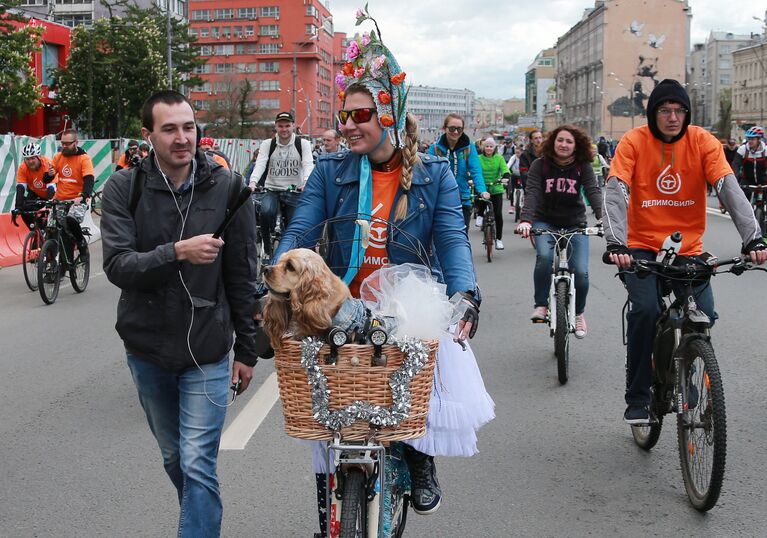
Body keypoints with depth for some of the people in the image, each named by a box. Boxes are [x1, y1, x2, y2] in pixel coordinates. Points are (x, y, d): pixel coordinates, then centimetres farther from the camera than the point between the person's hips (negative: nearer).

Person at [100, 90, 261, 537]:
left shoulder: (226, 186, -7)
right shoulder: (124, 188, -5)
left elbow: (242, 276, -2)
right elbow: (117, 266, -15)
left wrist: (247, 349, 1)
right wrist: (178, 252, -30)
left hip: (207, 351, -2)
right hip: (147, 349, 2)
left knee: (199, 467, -5)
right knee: (174, 458, 19)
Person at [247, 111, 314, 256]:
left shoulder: (303, 144, 1)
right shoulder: (267, 144, 3)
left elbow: (308, 165, -14)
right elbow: (260, 164, -12)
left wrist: (307, 183, -36)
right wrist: (253, 182, -32)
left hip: (294, 191, 0)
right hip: (272, 190, 0)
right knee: (266, 211, -31)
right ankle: (267, 247, -10)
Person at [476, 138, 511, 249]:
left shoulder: (499, 158, 1)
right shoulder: (478, 159, 1)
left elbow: (505, 170, -10)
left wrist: (506, 177, -31)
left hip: (496, 189, 0)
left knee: (498, 214, -5)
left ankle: (499, 239, 7)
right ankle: (480, 215, 24)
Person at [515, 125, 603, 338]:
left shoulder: (583, 167, -7)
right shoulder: (540, 165, -9)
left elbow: (593, 191, -20)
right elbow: (531, 193, -21)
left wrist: (602, 217, -39)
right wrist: (526, 220, -39)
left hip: (575, 224, 1)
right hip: (545, 222, -1)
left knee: (580, 272, -10)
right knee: (544, 256, -31)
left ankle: (578, 313, 18)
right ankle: (541, 305, -13)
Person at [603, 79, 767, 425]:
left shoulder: (702, 141, -5)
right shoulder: (634, 142, -9)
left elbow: (728, 188, -15)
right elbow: (615, 192, -20)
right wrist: (615, 243, -35)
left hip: (688, 248, 2)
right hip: (642, 247, -2)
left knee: (704, 316, -11)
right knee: (645, 310, -22)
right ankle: (637, 398, -5)